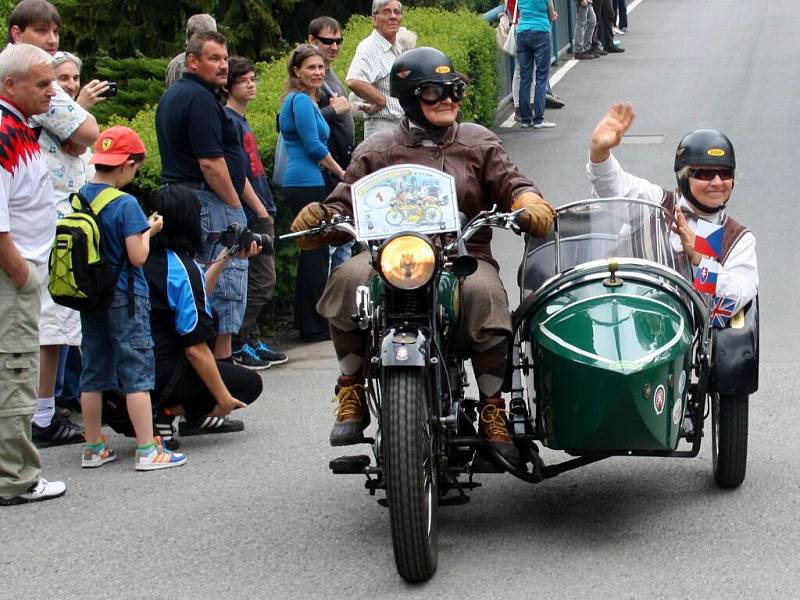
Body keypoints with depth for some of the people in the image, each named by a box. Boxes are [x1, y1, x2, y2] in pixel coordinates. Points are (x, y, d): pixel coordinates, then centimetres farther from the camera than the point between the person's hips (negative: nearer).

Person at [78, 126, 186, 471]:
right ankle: (147, 450, -1)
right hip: (124, 299, -6)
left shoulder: (81, 198, 1)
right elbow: (137, 257, -19)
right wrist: (148, 230, -1)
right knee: (136, 371, -1)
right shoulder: (126, 204, -17)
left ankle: (93, 448, 18)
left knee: (93, 371, 12)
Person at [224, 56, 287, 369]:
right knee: (260, 280, -9)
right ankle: (238, 344, -3)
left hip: (259, 213, 10)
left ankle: (251, 340, 19)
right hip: (247, 216, -10)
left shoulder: (241, 120, 18)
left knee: (263, 280, 12)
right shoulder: (228, 120, -11)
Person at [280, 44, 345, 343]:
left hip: (303, 184, 10)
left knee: (312, 252, 14)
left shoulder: (306, 100, 18)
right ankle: (317, 325, -1)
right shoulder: (301, 101, -13)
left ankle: (307, 322, 21)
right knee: (317, 253, -5)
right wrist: (341, 173, -6)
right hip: (306, 184, -10)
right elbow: (314, 145, -17)